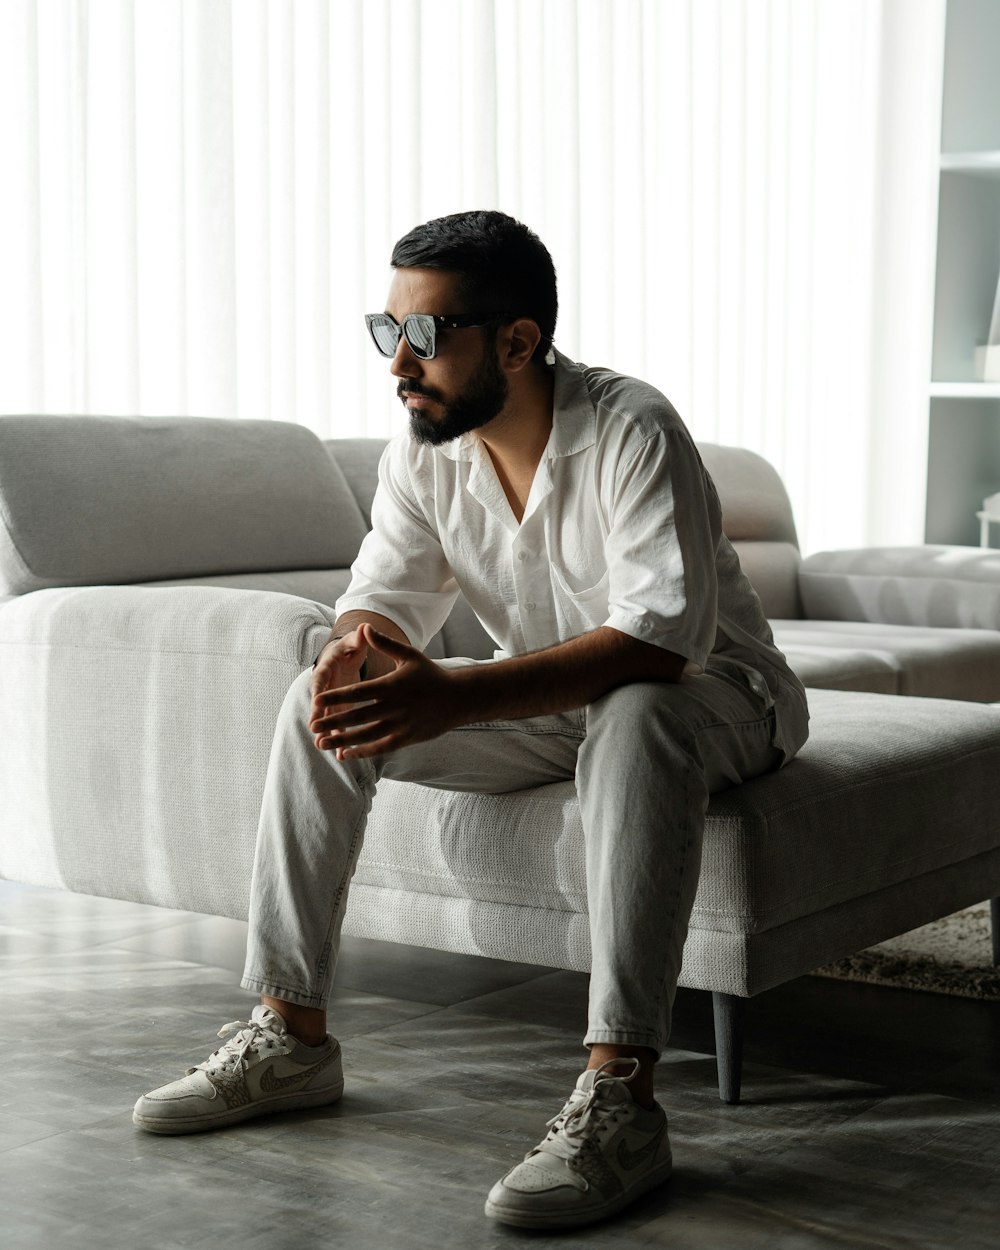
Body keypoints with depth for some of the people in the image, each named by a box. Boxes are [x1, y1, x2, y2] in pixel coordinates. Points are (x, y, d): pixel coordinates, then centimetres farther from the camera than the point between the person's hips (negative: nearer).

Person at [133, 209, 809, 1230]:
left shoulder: (632, 434, -27)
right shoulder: (423, 454, -5)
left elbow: (663, 638, -37)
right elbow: (384, 596, -4)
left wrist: (453, 697, -46)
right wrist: (357, 650, -32)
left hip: (710, 695, -6)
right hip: (544, 705, 6)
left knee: (636, 721, -42)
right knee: (325, 703, -11)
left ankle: (620, 1101, -43)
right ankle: (289, 1035, -7)